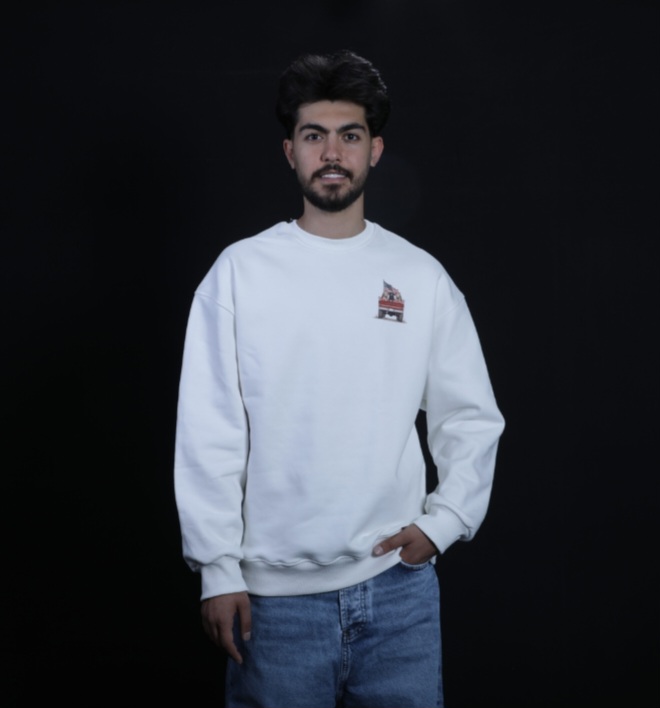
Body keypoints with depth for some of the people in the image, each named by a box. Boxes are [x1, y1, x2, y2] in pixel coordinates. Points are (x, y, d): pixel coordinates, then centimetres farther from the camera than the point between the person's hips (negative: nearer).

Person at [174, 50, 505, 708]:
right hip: (275, 589, -1)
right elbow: (208, 435, -4)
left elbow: (472, 420, 9)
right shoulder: (239, 271, -2)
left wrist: (442, 522, -2)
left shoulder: (422, 276, 4)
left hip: (399, 583, 2)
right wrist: (219, 572, -6)